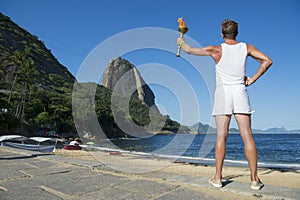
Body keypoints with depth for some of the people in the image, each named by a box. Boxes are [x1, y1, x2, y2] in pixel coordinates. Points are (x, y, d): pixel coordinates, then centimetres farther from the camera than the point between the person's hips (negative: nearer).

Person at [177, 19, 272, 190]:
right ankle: (255, 179, 3)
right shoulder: (246, 47, 8)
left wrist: (181, 42, 26)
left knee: (222, 135, -1)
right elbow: (267, 61, 3)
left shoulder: (216, 50, 1)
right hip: (240, 92, 2)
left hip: (223, 92, -1)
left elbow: (190, 50, 6)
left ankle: (218, 177, 3)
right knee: (247, 136, 0)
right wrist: (253, 79, 6)